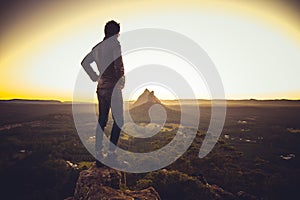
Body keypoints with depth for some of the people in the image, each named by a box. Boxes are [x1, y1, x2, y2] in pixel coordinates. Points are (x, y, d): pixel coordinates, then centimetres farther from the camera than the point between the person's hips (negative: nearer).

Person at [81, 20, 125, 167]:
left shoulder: (97, 47, 15)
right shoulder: (115, 44, -6)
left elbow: (84, 62, 20)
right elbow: (118, 64, -19)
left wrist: (95, 77, 15)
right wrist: (121, 81, -6)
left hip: (101, 87, 7)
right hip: (113, 87, -7)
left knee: (101, 121, 10)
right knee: (118, 120, 2)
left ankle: (98, 154, 16)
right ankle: (111, 153, 2)